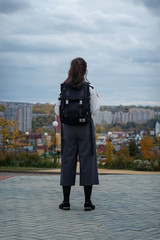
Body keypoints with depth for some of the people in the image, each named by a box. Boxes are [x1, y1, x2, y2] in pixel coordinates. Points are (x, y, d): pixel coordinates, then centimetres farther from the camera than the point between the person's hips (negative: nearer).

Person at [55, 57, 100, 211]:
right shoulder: (89, 88, -6)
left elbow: (58, 110, 3)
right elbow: (94, 111, -6)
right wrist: (97, 99, 13)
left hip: (68, 127, 2)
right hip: (85, 127, -2)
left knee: (67, 162, 6)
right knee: (87, 162, 2)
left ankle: (66, 201, 5)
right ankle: (88, 202, 1)